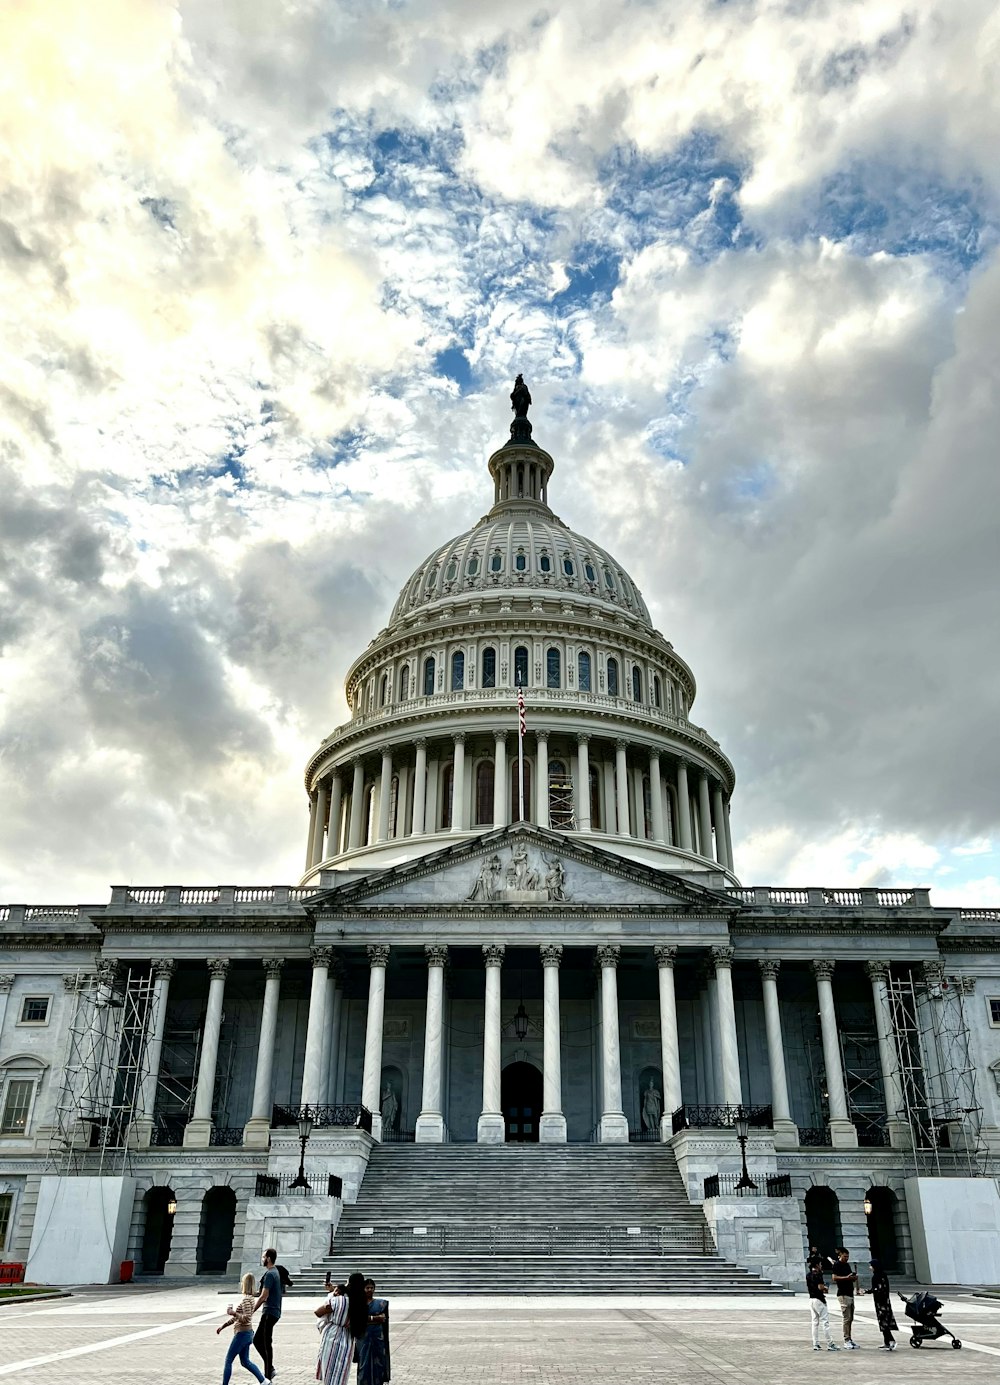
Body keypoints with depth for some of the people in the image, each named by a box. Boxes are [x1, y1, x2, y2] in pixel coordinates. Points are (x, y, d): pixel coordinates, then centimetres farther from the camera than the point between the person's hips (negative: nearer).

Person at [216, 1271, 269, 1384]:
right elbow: (236, 1317, 20)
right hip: (246, 1334, 10)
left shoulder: (246, 1299, -17)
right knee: (245, 1362, 16)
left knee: (228, 1361, 2)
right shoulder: (248, 1298, 13)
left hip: (242, 1334, -10)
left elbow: (247, 1318, -25)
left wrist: (233, 1313, -18)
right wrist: (222, 1326, 19)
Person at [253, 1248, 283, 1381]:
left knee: (266, 1343, -4)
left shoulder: (269, 1274, -16)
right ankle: (270, 1370, 16)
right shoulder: (275, 1272, 15)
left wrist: (251, 1311, -16)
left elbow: (264, 1296, -20)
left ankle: (268, 1377, 1)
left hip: (269, 1312, -10)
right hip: (273, 1311, 10)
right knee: (257, 1340, 13)